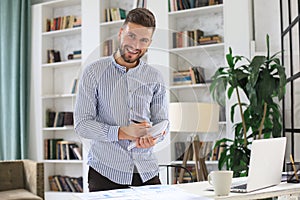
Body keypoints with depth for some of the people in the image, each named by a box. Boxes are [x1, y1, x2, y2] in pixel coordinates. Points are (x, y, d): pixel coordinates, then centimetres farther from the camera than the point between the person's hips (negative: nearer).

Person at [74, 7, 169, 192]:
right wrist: (121, 133, -22)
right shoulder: (94, 72, -3)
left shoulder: (155, 78, 6)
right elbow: (82, 124, -8)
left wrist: (153, 138, -16)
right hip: (105, 171, -3)